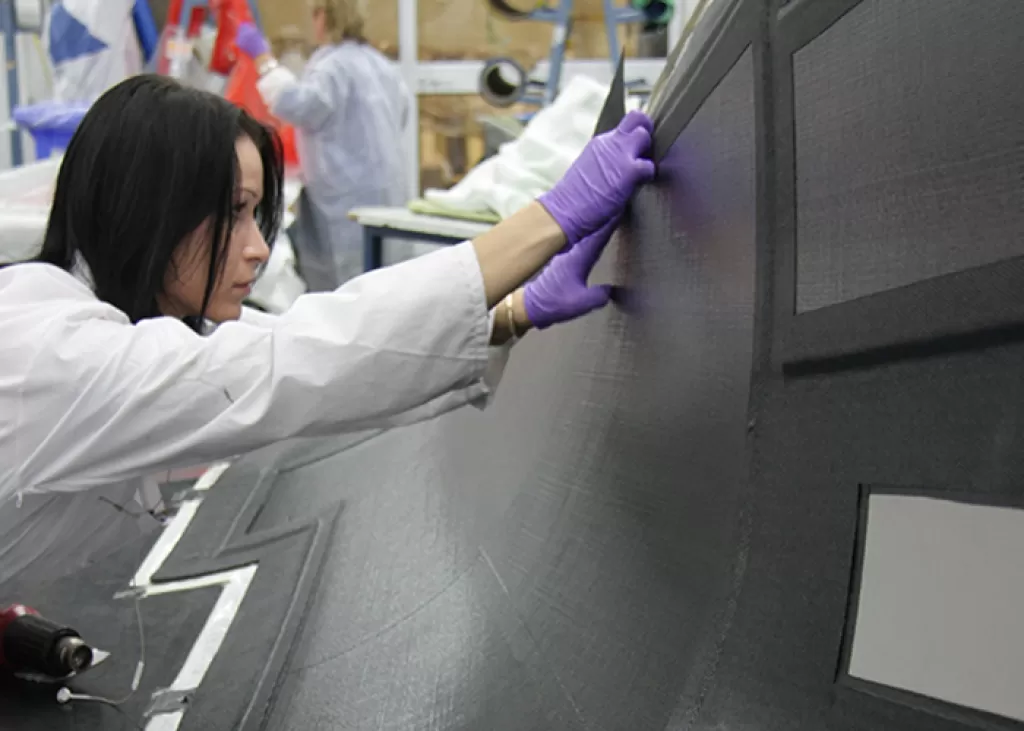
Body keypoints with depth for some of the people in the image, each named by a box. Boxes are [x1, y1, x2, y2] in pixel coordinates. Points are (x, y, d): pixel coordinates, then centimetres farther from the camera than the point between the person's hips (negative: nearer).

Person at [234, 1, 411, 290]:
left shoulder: (333, 65, -15)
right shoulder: (381, 63, 15)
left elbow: (297, 104, -29)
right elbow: (402, 113, 28)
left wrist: (263, 58, -22)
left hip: (352, 199, -10)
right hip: (384, 194, 10)